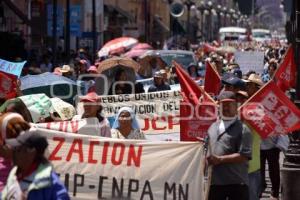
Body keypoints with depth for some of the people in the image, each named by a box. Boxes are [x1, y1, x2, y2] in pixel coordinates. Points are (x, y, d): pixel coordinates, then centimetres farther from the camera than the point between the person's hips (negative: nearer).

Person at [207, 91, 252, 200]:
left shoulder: (242, 129, -6)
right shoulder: (213, 127, 15)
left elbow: (244, 156, -14)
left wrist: (220, 159, -17)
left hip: (237, 183, -6)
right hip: (215, 181, 6)